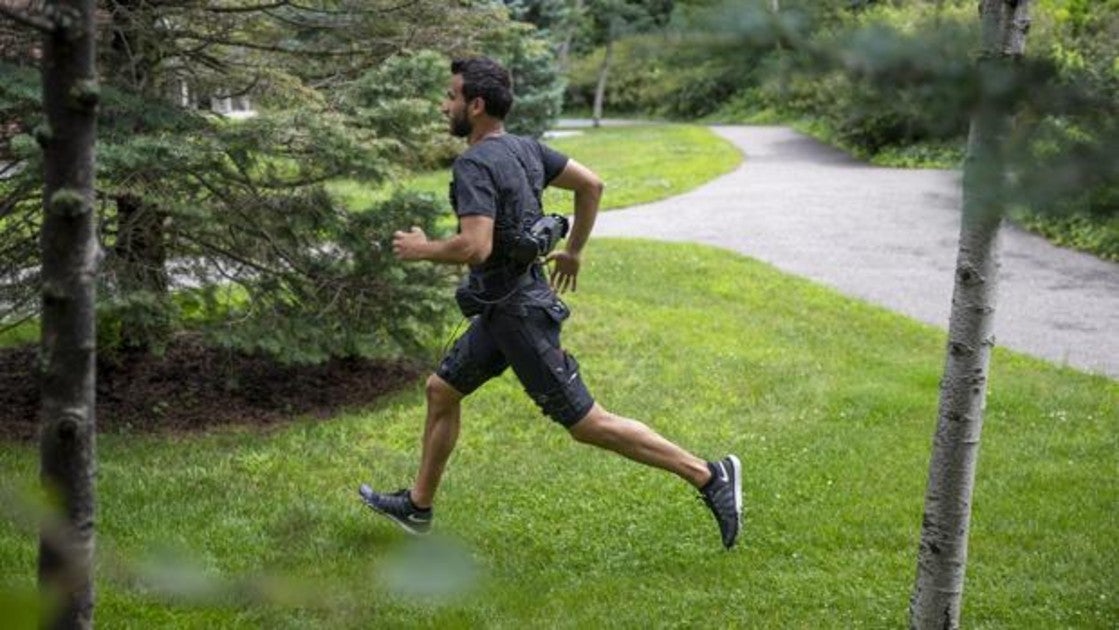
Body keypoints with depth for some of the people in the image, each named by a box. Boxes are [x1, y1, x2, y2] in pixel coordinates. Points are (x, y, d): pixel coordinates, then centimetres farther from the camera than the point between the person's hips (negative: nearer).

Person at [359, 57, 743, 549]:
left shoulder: (475, 165, -21)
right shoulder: (524, 148, 6)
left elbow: (475, 247, -32)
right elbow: (591, 184, 14)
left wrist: (421, 250, -14)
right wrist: (573, 251, 23)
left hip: (518, 312, -10)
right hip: (502, 308, 10)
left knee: (586, 423, -4)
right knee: (441, 391, 18)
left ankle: (708, 475, 0)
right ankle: (418, 505, 32)